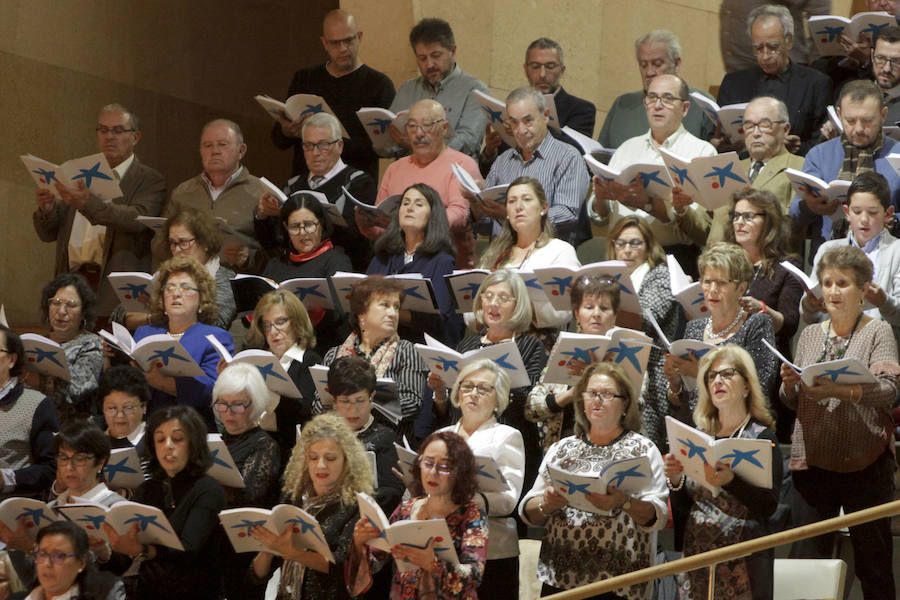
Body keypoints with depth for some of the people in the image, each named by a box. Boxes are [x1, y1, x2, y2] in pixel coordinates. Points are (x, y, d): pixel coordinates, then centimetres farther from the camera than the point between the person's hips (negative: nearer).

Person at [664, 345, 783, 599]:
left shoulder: (762, 437, -3)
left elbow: (769, 505, -15)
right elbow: (682, 505, 12)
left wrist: (730, 481, -30)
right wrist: (676, 480, -8)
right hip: (697, 550, 4)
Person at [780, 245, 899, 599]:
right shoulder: (810, 335, 15)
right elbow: (791, 403, 17)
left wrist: (841, 391, -32)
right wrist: (790, 384, -6)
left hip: (865, 462, -4)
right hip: (812, 460, 4)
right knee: (805, 560, 1)